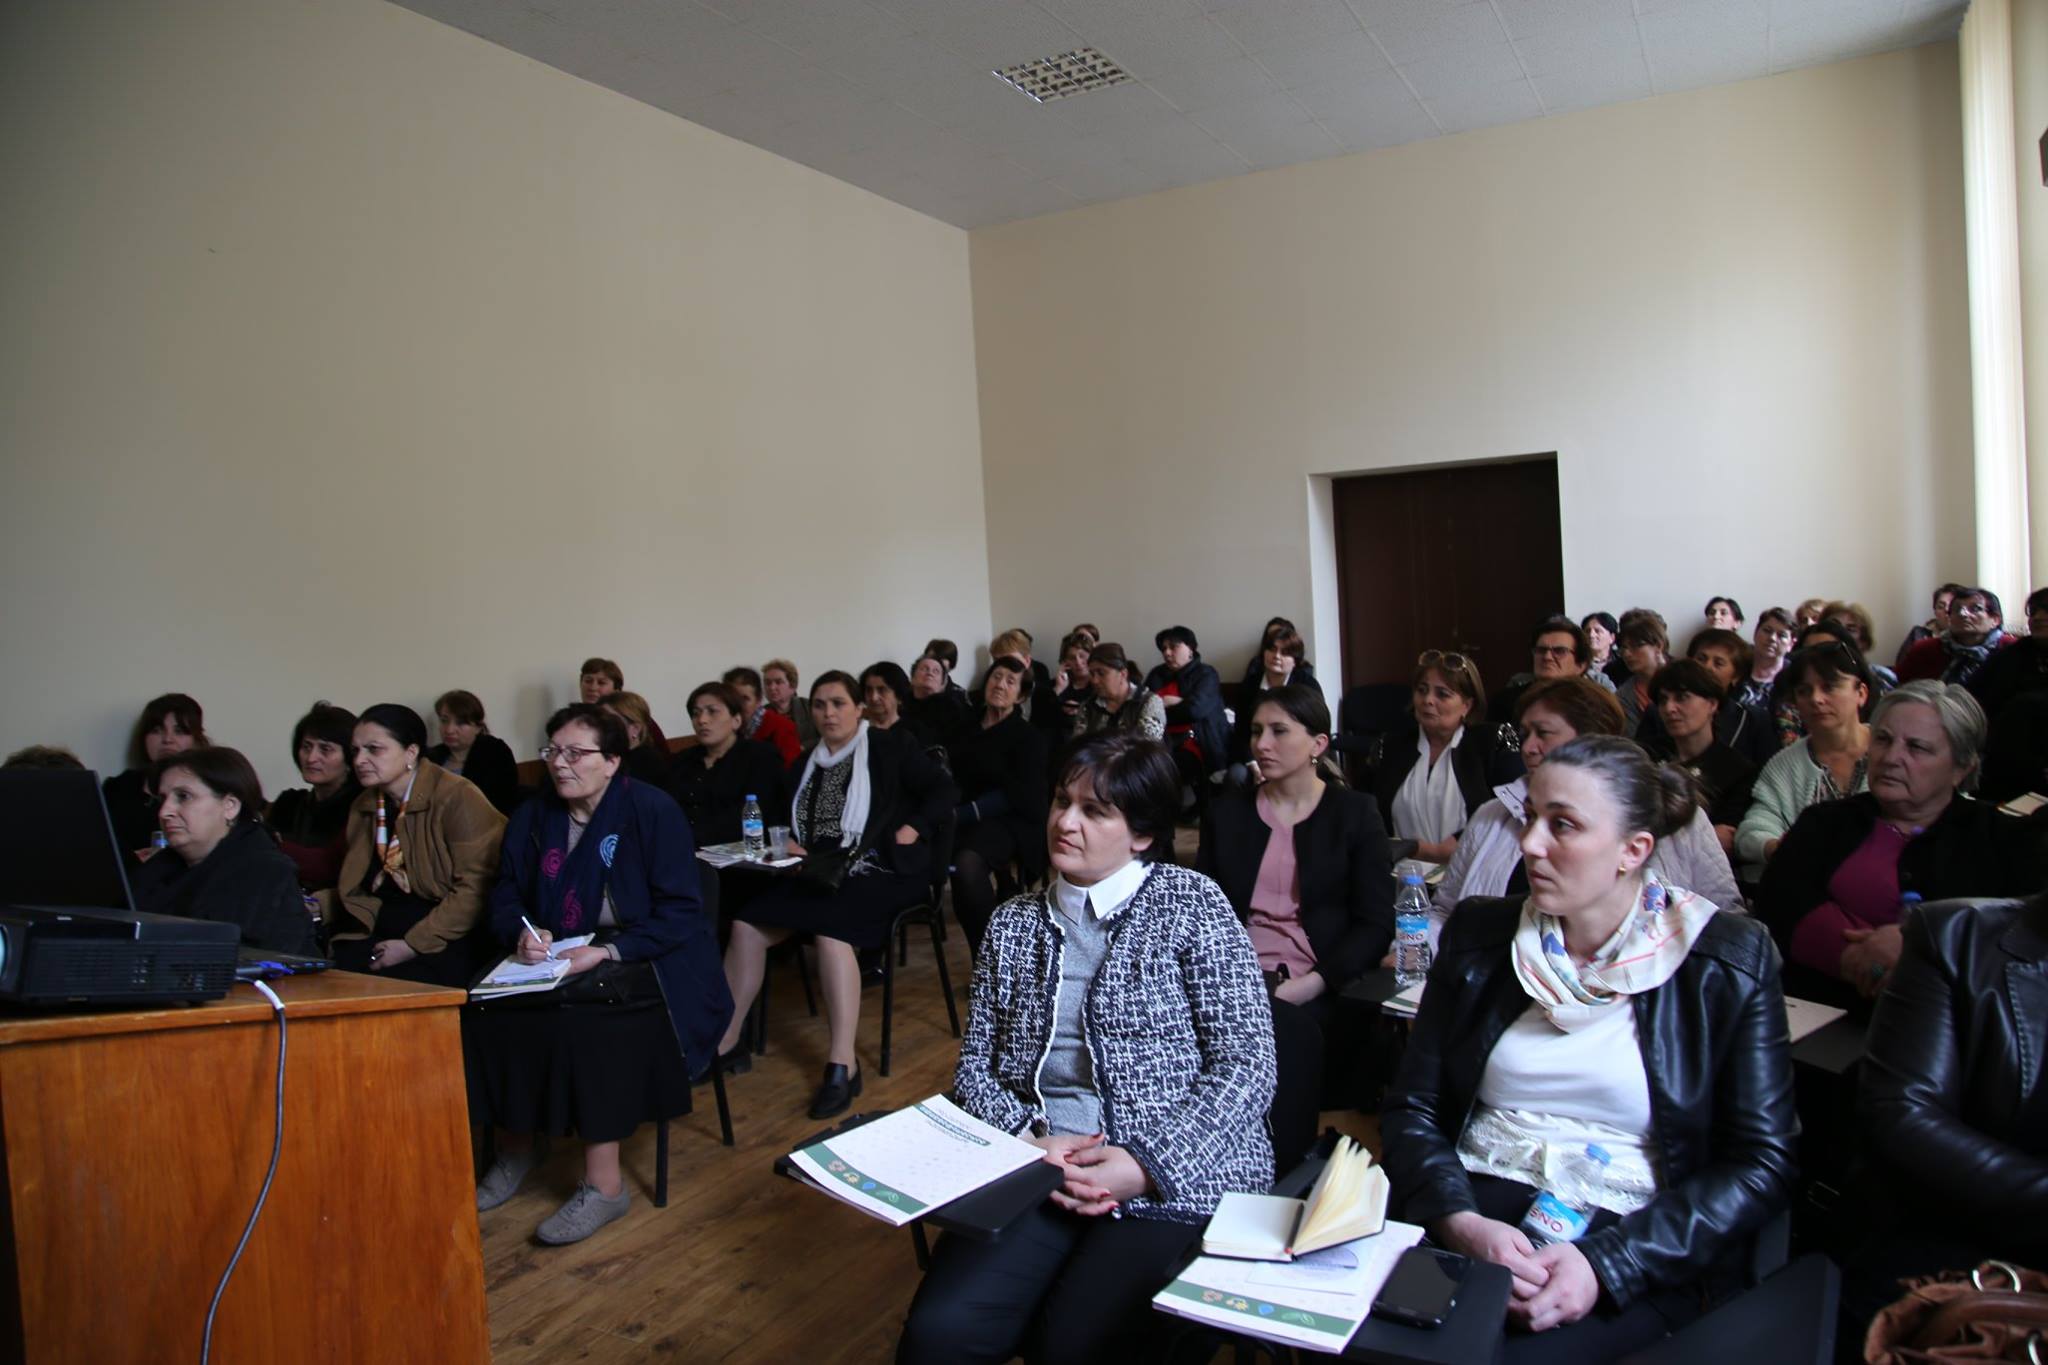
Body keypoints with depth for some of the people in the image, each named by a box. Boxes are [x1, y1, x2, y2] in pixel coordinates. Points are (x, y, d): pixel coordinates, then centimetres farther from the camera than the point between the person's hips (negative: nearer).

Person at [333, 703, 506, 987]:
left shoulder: (458, 798, -8)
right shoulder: (363, 808, 16)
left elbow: (474, 889, -14)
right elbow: (355, 889, 19)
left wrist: (413, 945, -14)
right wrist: (349, 940, 1)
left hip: (442, 941, -6)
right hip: (381, 934, 6)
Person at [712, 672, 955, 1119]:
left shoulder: (891, 747, 3)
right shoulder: (810, 760, 19)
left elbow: (943, 790, 1)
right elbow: (793, 817, 27)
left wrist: (915, 828, -13)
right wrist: (790, 842, 6)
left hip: (881, 871, -6)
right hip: (820, 874, 6)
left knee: (830, 926, -34)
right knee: (747, 923, -15)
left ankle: (843, 1063, -33)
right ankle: (724, 1039, -5)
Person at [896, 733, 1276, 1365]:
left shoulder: (1190, 904, 0)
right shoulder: (1014, 924, 13)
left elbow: (1247, 1063, -6)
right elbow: (975, 1065, 12)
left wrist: (1147, 1164, -15)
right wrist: (1028, 1141, -8)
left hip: (1177, 1182, -2)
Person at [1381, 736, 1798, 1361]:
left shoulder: (1728, 964, 0)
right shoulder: (1479, 935, 7)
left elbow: (1762, 1164, -3)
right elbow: (1411, 1107, 7)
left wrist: (1606, 1264, -15)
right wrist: (1462, 1224, -13)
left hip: (1640, 1250, -2)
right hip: (1477, 1202, 3)